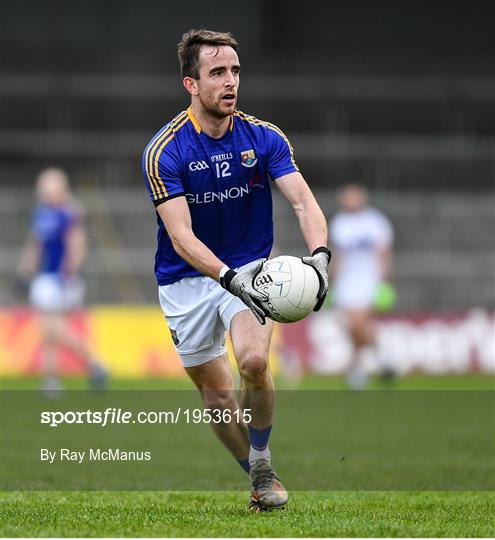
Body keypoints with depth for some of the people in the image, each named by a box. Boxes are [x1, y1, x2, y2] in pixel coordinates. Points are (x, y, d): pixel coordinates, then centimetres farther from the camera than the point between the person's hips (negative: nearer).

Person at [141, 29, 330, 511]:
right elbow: (181, 237, -26)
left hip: (250, 268, 1)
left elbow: (303, 201, -16)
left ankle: (261, 460, -1)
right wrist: (229, 277, -42)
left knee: (253, 361, -25)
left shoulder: (264, 138, -9)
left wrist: (319, 254, -37)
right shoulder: (164, 151, -18)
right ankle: (259, 477, 29)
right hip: (187, 280, -1)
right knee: (217, 396, 4)